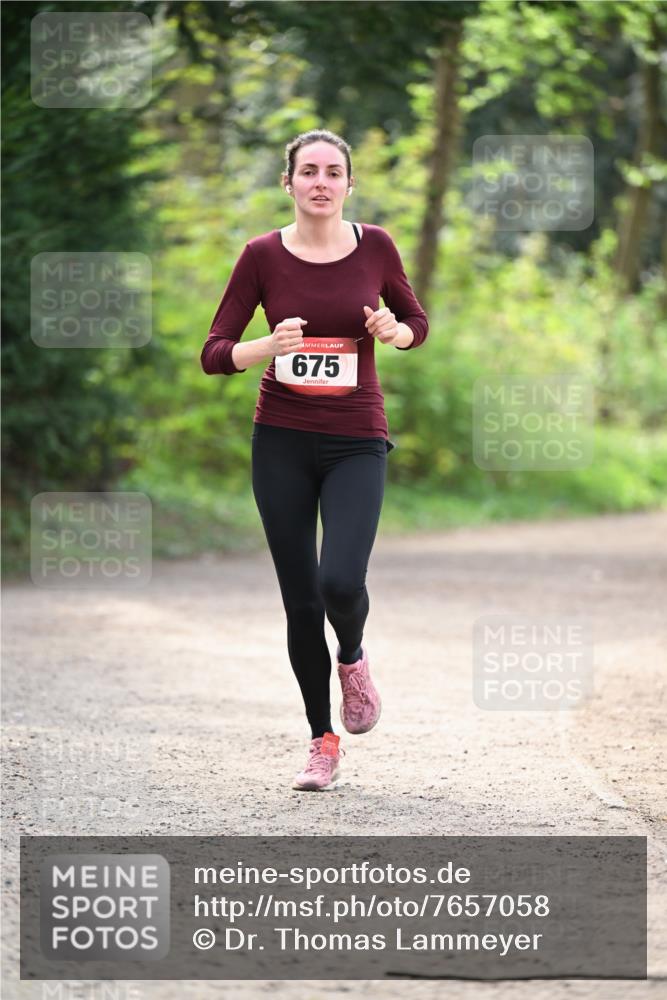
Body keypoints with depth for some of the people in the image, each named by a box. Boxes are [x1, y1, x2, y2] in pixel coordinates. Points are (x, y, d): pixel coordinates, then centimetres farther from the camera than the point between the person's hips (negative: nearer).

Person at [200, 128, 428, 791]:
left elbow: (417, 323, 14)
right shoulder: (263, 256, -3)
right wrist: (270, 346, -22)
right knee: (300, 599, 3)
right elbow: (213, 354, -3)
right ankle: (322, 741, 19)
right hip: (281, 443, 1)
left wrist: (393, 331, -9)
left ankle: (352, 657, 16)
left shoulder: (374, 247, -1)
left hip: (356, 442, -1)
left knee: (341, 582, -20)